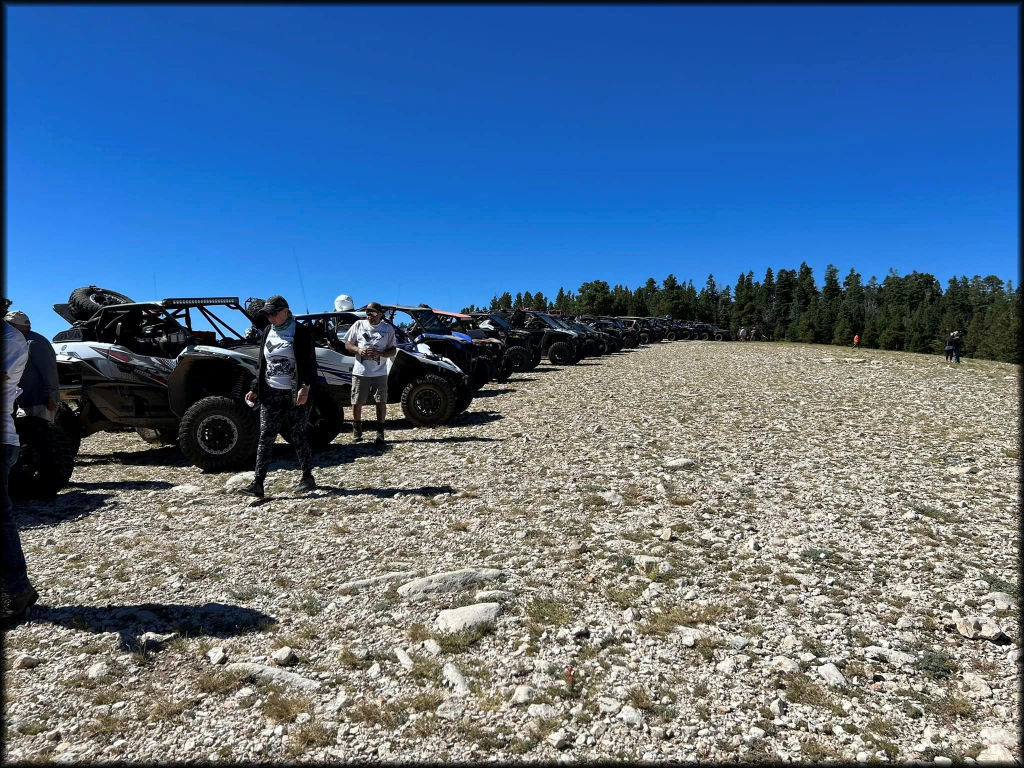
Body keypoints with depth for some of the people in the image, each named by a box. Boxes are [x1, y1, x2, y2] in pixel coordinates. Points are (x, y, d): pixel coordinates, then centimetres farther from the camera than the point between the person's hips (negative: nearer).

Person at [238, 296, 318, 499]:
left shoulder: (300, 333, -4)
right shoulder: (267, 332, 14)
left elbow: (310, 363, -8)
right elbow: (263, 365, 20)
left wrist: (305, 387, -21)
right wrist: (255, 389, 13)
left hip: (295, 394, -5)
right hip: (270, 394, 5)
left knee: (298, 436, 4)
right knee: (265, 438, -3)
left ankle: (308, 477, 18)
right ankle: (258, 483, -5)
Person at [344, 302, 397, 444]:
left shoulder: (388, 328, 4)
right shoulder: (359, 325, 5)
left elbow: (393, 351, 4)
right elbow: (347, 344, 10)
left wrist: (380, 354, -15)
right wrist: (358, 350, -11)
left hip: (380, 373, -1)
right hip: (360, 372, 1)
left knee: (381, 403, -3)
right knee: (356, 403, 4)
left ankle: (380, 433, 11)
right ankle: (356, 431, 24)